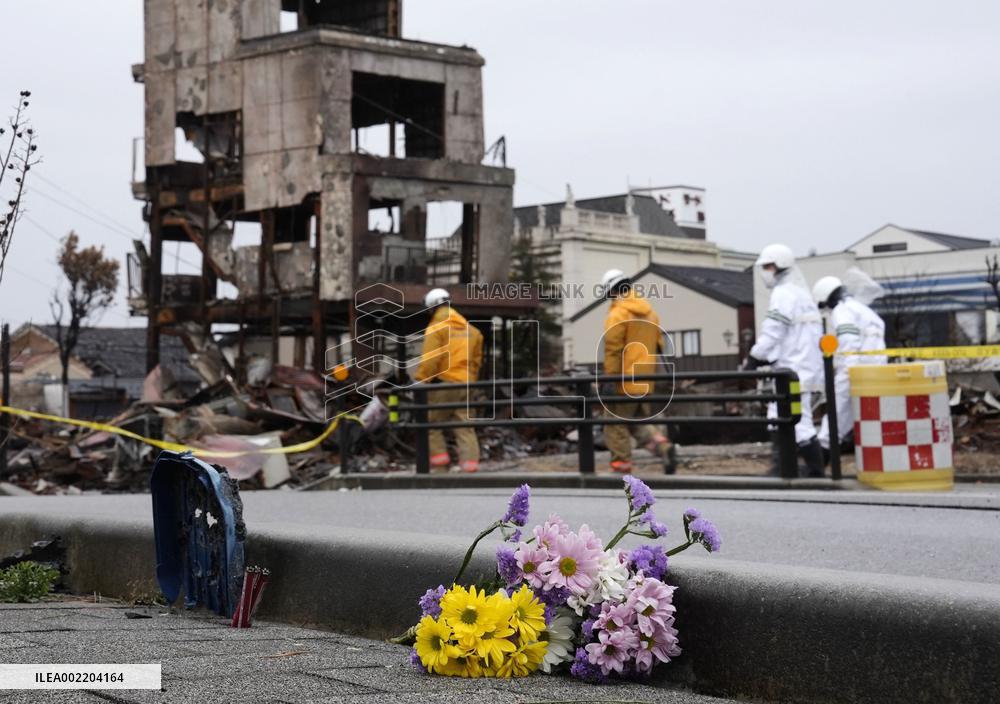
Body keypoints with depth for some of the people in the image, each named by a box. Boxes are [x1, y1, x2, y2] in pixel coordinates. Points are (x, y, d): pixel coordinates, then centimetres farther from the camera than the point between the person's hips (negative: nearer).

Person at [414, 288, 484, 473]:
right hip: (464, 384, 6)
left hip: (442, 383, -6)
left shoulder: (436, 328, -6)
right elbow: (476, 359, 20)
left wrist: (420, 381, -11)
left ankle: (440, 465, -1)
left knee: (431, 425, 5)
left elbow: (429, 360, -14)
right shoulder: (470, 329, 16)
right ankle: (470, 467, -2)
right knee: (465, 427, 6)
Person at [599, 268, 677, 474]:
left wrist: (610, 378, -15)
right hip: (644, 382, 7)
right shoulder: (650, 313, 15)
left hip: (624, 381, -7)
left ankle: (621, 467, 0)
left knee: (616, 425, 1)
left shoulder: (618, 314, -10)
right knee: (639, 423, 15)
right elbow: (658, 347, 19)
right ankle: (663, 445, -8)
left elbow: (613, 349, -15)